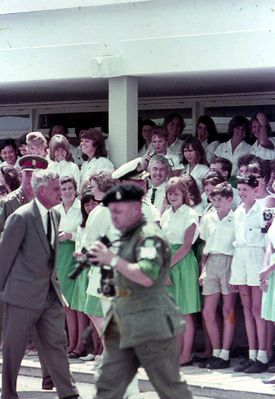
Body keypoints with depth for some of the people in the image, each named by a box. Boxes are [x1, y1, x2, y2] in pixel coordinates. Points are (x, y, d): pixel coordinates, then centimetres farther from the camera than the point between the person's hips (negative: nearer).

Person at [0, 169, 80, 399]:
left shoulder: (55, 215, 9)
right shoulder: (21, 217, -14)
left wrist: (55, 282, 17)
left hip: (51, 292, 6)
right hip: (24, 293, -6)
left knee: (56, 343, 5)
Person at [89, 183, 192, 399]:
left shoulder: (149, 236, -14)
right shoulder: (127, 237, 16)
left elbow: (147, 277, -28)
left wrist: (112, 260, -21)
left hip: (151, 326, -9)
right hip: (123, 327, 9)